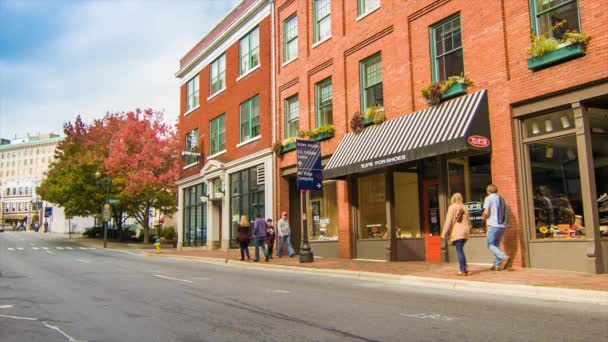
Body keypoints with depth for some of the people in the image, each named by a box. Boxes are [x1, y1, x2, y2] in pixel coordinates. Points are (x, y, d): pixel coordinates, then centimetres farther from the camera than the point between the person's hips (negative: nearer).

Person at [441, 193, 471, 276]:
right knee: (461, 251, 17)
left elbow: (448, 221, -8)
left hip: (457, 233, -6)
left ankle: (463, 270, -4)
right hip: (465, 232, 6)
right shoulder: (464, 207, 16)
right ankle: (465, 268, 13)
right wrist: (469, 231, 24)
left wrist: (444, 234, -7)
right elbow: (468, 221, 18)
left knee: (459, 251, -4)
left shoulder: (452, 207, -4)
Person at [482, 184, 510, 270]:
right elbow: (506, 213, 16)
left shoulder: (488, 198, -5)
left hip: (493, 225, -7)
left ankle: (504, 257, -22)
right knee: (497, 244, 15)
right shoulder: (501, 199, 14)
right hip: (502, 225, 7)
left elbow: (486, 212, -14)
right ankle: (497, 264, 12)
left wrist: (484, 217, 6)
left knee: (490, 245, -1)